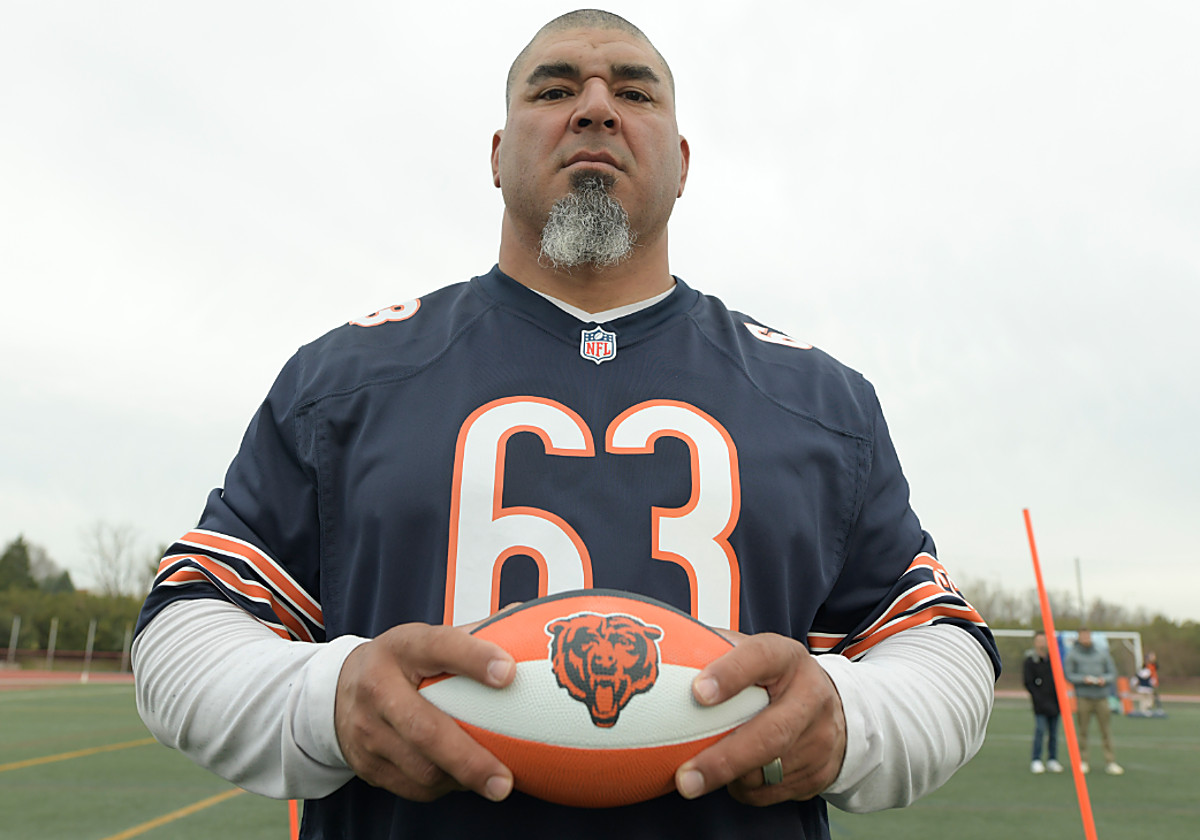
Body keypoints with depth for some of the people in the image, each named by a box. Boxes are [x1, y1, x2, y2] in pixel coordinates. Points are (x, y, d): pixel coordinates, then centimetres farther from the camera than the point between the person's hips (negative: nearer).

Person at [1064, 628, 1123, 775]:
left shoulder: (1102, 654, 12)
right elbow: (1069, 675, 1)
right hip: (1083, 697, -2)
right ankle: (1082, 761, 9)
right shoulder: (1072, 655, 3)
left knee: (1106, 730, -1)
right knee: (1083, 730, -1)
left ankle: (1110, 762, 4)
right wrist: (1083, 679, -14)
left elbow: (1112, 672, 12)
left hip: (1101, 696, 2)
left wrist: (1104, 679, -8)